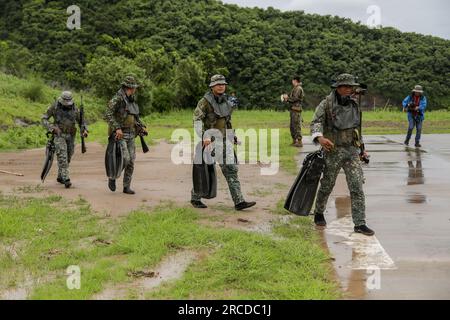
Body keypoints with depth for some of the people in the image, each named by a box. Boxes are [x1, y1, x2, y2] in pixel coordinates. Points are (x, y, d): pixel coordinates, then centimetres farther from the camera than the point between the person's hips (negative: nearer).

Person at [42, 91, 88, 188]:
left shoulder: (74, 108, 1)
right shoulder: (54, 107, -7)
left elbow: (81, 121, 9)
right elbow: (44, 119, -2)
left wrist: (84, 131, -12)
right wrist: (52, 128, -17)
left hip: (70, 136, 4)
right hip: (59, 135, -4)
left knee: (68, 158, 10)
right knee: (62, 157, -16)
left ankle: (60, 177, 29)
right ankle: (66, 180, -22)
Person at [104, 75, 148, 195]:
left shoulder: (132, 100, 12)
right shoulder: (117, 99, -14)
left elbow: (136, 117, 25)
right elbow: (107, 115, -22)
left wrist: (142, 127, 10)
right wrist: (117, 128, -30)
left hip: (130, 135, 7)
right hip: (119, 135, -7)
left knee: (131, 162, 2)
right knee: (125, 159, -17)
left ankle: (127, 187, 10)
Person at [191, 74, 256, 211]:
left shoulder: (225, 101, 9)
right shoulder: (205, 101, -12)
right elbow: (197, 119, -20)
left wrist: (231, 136, 20)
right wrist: (204, 136, -31)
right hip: (209, 141, -6)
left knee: (231, 169, -3)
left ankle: (239, 202, -5)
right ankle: (195, 198, 24)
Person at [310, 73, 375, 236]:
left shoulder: (354, 105, 9)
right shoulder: (326, 104, -7)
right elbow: (316, 123, -20)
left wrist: (362, 149, 19)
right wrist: (320, 137, -40)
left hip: (352, 151, 4)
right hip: (333, 151, -3)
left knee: (357, 187, -6)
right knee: (327, 186, 10)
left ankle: (360, 224, -3)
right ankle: (319, 214, 34)